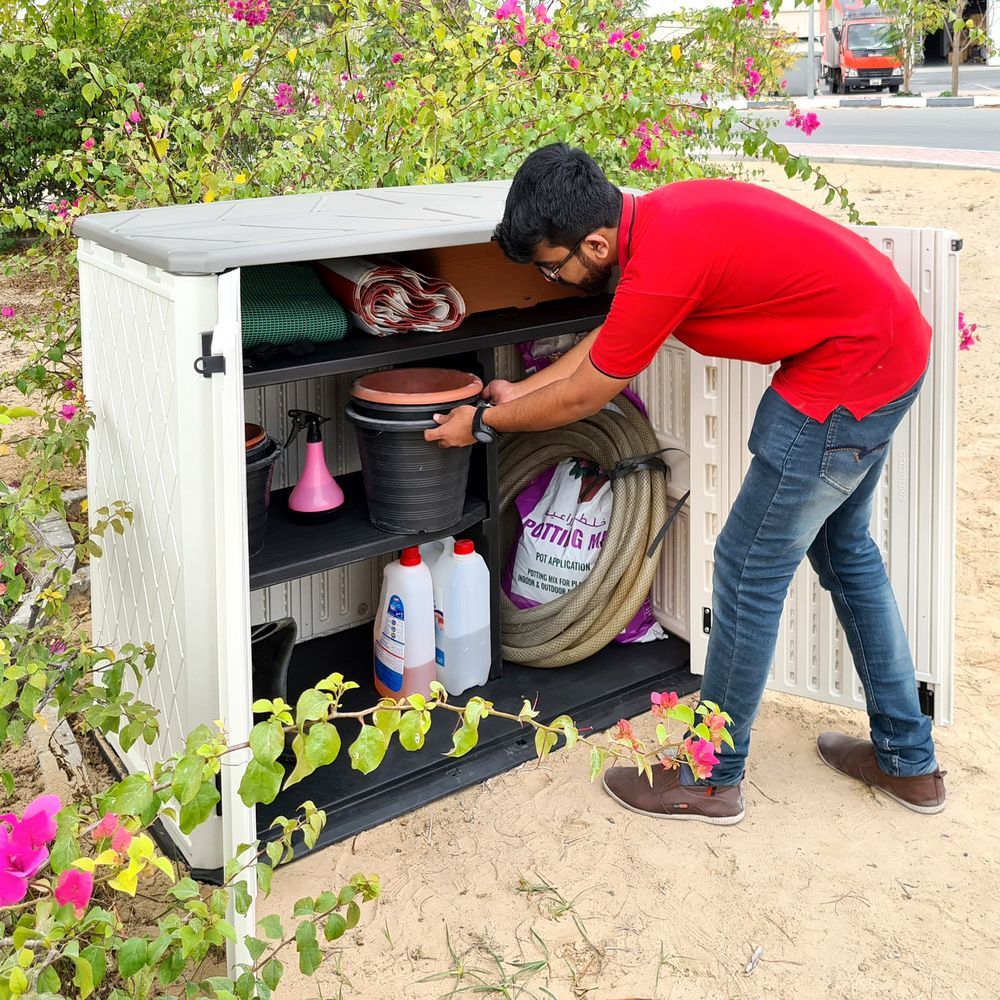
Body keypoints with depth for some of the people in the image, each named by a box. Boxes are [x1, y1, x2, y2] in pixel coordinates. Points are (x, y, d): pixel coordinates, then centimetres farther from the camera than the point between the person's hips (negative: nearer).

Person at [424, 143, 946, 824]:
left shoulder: (661, 267, -26)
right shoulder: (661, 211, 2)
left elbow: (580, 399, -12)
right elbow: (611, 336, 17)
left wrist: (484, 423, 3)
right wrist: (522, 392, 19)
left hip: (846, 380, -10)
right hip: (895, 341, 10)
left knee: (750, 570, 2)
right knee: (843, 545, 22)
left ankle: (712, 779, 18)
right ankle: (910, 761, 35)